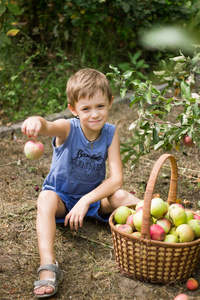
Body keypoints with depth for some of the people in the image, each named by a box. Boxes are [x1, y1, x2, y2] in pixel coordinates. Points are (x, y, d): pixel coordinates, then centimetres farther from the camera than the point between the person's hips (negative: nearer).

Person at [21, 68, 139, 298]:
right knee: (46, 198, -35)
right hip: (61, 196, -2)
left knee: (121, 196, -28)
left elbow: (116, 178, -19)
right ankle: (48, 264, -41)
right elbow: (47, 127, -48)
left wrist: (86, 201, -29)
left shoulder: (110, 133, -14)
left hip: (94, 195, 2)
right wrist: (35, 121, -74)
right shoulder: (68, 129, -22)